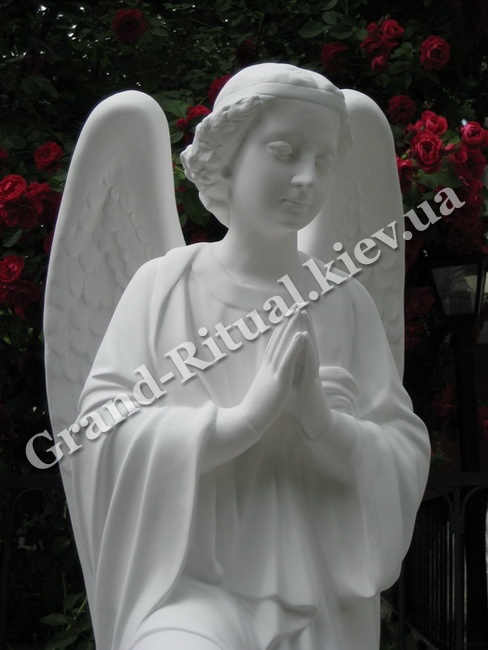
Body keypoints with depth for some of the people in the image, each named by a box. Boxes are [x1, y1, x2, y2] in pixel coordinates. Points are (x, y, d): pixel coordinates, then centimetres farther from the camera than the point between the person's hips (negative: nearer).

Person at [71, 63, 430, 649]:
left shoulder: (343, 300, 3)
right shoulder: (163, 286, -3)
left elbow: (407, 457, 0)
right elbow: (101, 430, -9)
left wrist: (324, 424, -19)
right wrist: (242, 420, -20)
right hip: (190, 585, -3)